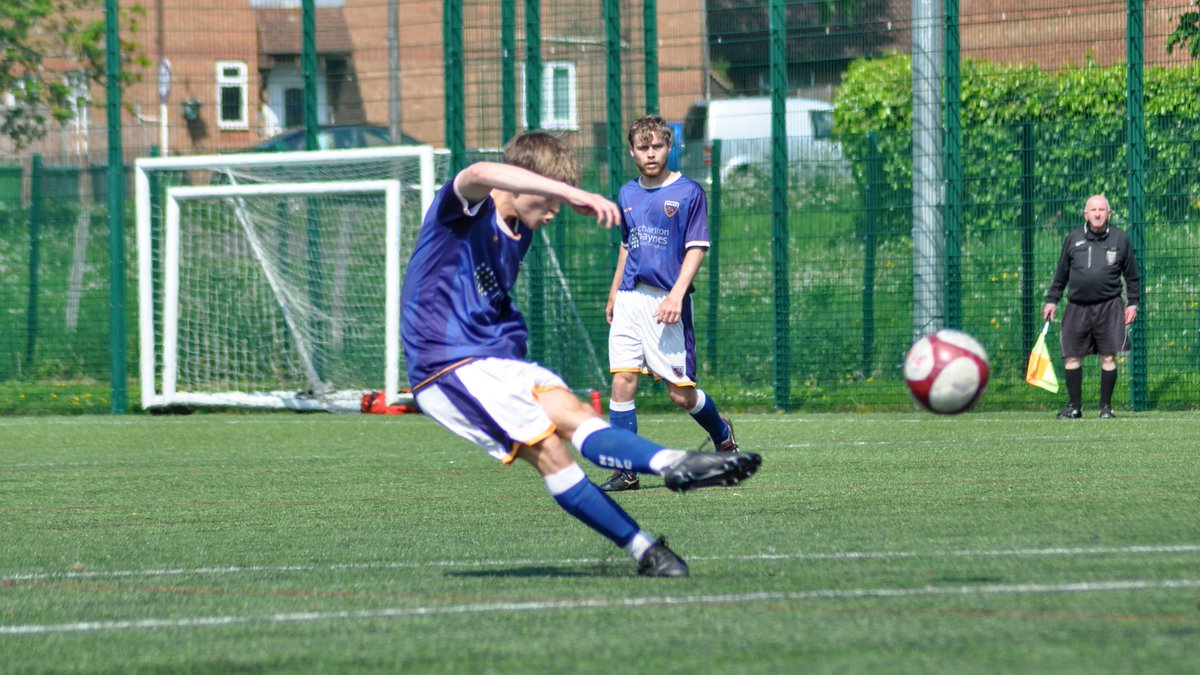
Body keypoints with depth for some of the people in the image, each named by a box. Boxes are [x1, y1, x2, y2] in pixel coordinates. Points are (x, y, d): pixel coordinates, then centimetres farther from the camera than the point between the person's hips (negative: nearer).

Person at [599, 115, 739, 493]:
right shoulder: (628, 194, 13)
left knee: (681, 394, -3)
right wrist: (613, 294, 26)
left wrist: (676, 295, -17)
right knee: (622, 383, -7)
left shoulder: (688, 192, -3)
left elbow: (696, 248, -7)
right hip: (629, 300, 5)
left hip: (666, 303, -5)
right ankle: (625, 472, -4)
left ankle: (723, 436, 27)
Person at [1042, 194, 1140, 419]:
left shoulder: (1120, 239, 5)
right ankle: (1074, 407, 10)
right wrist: (1051, 300, 10)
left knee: (1108, 358, -3)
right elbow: (1061, 273, 14)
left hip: (1109, 307, -1)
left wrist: (1133, 303, 5)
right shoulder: (1074, 238, 8)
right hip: (1077, 307, 1)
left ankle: (1106, 406, 8)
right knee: (1071, 358, -1)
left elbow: (1132, 275, 11)